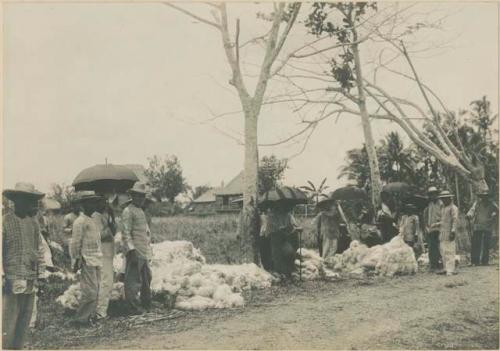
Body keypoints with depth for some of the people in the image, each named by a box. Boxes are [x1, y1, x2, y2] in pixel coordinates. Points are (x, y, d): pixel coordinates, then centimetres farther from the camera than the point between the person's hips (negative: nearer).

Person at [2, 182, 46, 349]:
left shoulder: (34, 223, 12)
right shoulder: (5, 222, -7)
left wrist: (40, 275, 14)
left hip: (30, 284, 6)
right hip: (11, 283, -6)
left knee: (24, 323, 10)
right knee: (8, 325, -6)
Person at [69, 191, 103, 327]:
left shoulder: (92, 221, 17)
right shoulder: (80, 221, -11)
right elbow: (75, 243, -12)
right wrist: (77, 261, -12)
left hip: (96, 261, 9)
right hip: (87, 261, -9)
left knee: (95, 291, 12)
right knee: (90, 292, -10)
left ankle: (91, 316, 20)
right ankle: (79, 319, -3)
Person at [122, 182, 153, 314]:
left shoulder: (141, 211, 20)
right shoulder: (128, 211, -9)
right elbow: (126, 233, -15)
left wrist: (149, 250, 23)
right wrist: (131, 250, -22)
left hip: (145, 252, 10)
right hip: (135, 252, -10)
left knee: (146, 278, 17)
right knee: (133, 280, -4)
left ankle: (146, 304, 28)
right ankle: (134, 307, 1)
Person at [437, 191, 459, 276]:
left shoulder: (453, 208, -6)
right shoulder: (443, 208, 20)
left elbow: (455, 220, -14)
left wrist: (453, 231, -21)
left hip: (449, 233, -9)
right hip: (442, 233, 9)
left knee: (449, 251, -10)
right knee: (443, 251, 11)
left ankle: (450, 270, -10)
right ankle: (445, 268, 18)